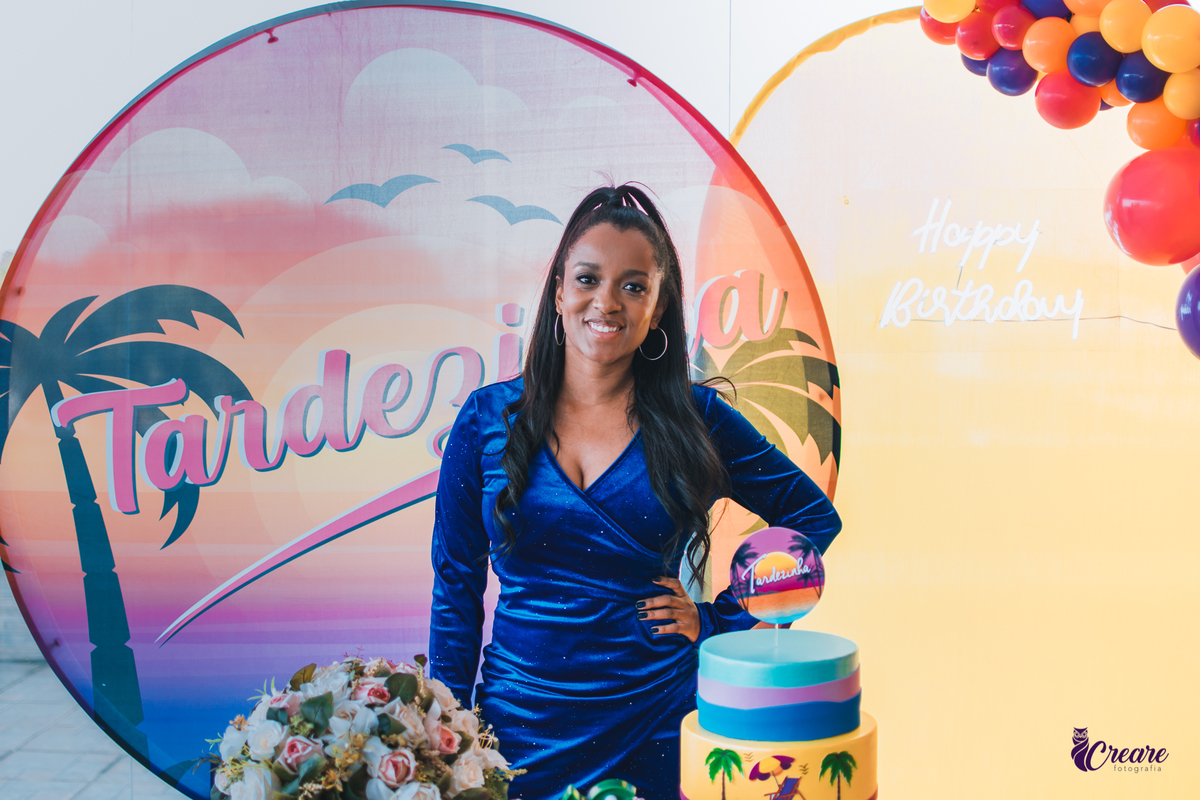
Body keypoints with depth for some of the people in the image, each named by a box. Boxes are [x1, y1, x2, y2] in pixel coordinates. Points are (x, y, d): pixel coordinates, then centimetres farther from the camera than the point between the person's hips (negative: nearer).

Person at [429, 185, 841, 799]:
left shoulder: (694, 420, -4)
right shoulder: (488, 419, -2)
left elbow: (815, 516, 6)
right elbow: (455, 587, 2)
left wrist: (718, 622, -2)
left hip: (659, 726, 0)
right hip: (519, 723, 1)